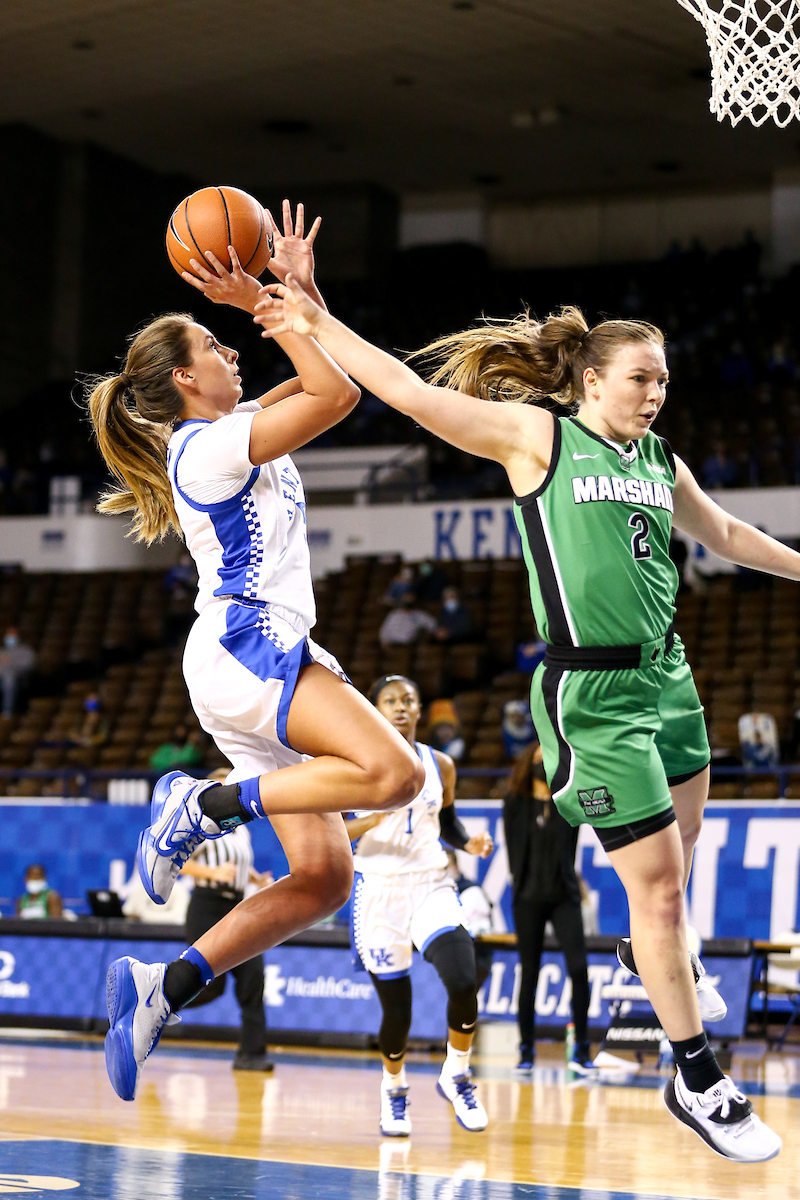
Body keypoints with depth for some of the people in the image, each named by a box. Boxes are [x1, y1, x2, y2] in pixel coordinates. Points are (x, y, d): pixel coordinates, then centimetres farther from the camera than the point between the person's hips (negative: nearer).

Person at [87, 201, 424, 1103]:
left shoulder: (228, 434, 20)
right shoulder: (208, 443, -7)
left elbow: (321, 382, 28)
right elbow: (336, 392, -12)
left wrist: (299, 285, 20)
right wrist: (267, 304, -6)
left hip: (269, 657, 10)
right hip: (243, 645, -10)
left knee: (322, 877, 0)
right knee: (394, 771, -29)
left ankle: (163, 987, -3)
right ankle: (206, 805, -18)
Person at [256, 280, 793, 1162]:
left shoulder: (659, 461, 11)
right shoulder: (537, 435, -7)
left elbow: (724, 535, 27)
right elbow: (414, 394, -12)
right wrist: (319, 327, -16)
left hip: (665, 673, 7)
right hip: (591, 695, -7)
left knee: (680, 839, 21)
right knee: (655, 876, -6)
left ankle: (658, 955, 52)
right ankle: (697, 1080, 5)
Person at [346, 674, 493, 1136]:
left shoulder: (439, 765, 7)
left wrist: (470, 842, 0)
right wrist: (373, 819, -23)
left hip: (432, 886, 2)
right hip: (379, 889, -2)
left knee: (464, 982, -21)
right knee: (396, 1006, 1)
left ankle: (456, 1075, 3)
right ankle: (394, 1089, 31)